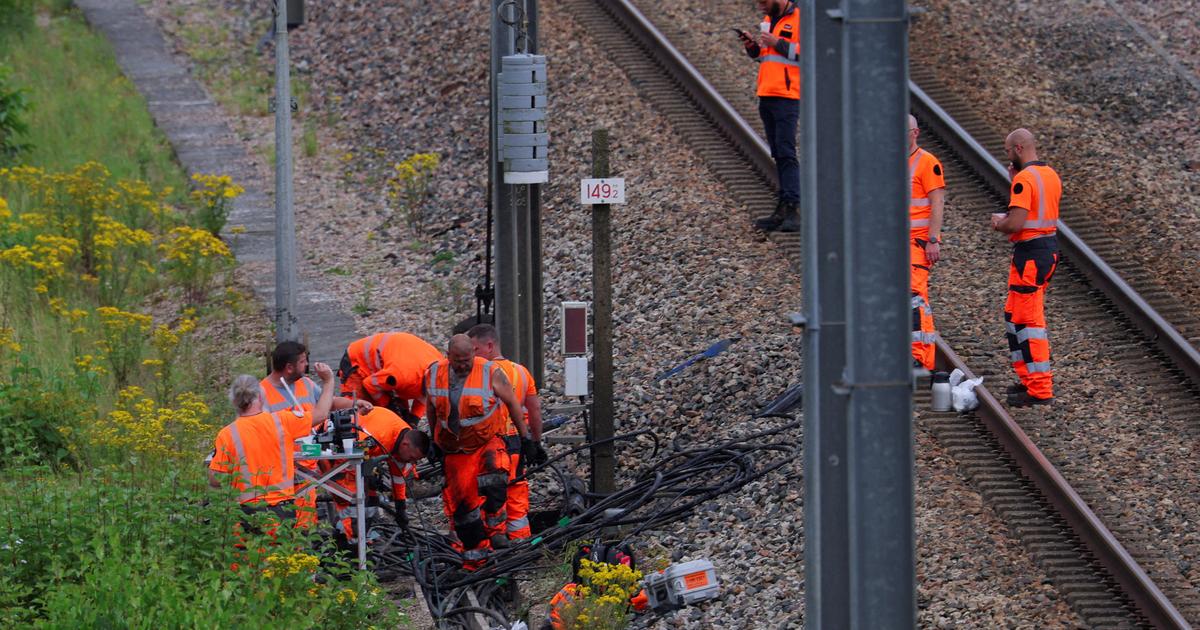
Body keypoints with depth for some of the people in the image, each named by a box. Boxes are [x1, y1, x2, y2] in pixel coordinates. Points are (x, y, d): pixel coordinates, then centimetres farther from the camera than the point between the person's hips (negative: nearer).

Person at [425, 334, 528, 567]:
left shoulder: (491, 373, -12)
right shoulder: (434, 375, -3)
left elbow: (512, 403, -1)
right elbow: (431, 408, 14)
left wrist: (525, 436, 2)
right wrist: (434, 440, 20)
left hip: (488, 443, -3)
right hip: (455, 450, 3)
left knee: (493, 481, -33)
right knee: (462, 503, 2)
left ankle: (495, 526, -16)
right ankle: (474, 555, 13)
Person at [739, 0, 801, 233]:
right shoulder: (768, 20, 18)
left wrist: (777, 43, -17)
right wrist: (752, 46, 6)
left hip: (787, 97, -8)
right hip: (766, 97, 8)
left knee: (786, 153, -13)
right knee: (778, 155, 7)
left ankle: (793, 211, -16)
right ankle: (783, 211, 7)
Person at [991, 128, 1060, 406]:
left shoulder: (1024, 179, -17)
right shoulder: (1051, 175, 12)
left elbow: (1016, 224, -24)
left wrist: (998, 224, -2)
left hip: (1030, 254, -10)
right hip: (1050, 247, 10)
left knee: (1029, 321, -6)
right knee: (1014, 315, 20)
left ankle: (1040, 390, -6)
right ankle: (1029, 378, 23)